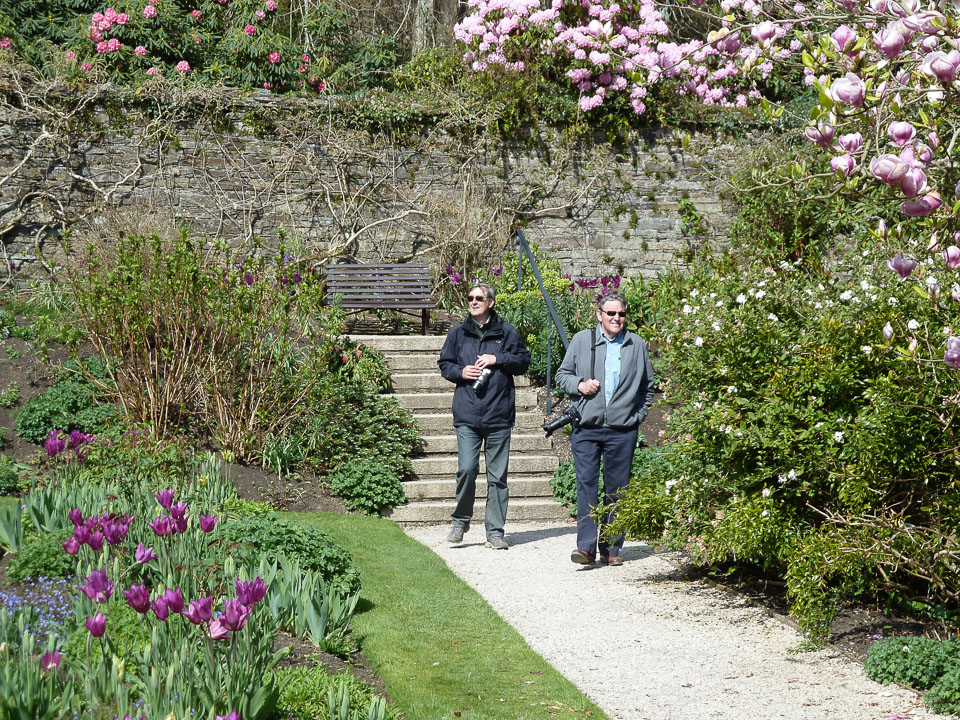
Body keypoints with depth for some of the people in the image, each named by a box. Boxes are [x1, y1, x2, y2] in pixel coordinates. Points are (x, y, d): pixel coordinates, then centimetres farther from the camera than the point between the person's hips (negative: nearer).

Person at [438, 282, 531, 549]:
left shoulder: (506, 332, 6)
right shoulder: (458, 333, 10)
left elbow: (524, 362, 9)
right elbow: (444, 365, 17)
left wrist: (498, 359, -6)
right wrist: (460, 372, -4)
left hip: (499, 414, 0)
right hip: (467, 414, 0)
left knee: (498, 475, 3)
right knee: (466, 469, -10)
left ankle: (495, 531, 11)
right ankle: (461, 520, 11)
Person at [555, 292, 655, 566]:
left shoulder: (637, 345, 10)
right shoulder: (582, 340, 8)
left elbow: (648, 386, 18)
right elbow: (562, 375, 14)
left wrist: (638, 416, 8)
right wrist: (580, 385, -6)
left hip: (623, 430, 1)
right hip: (586, 428, -1)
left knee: (617, 490, 4)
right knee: (586, 484, -10)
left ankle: (611, 548, 10)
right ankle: (586, 546, -12)